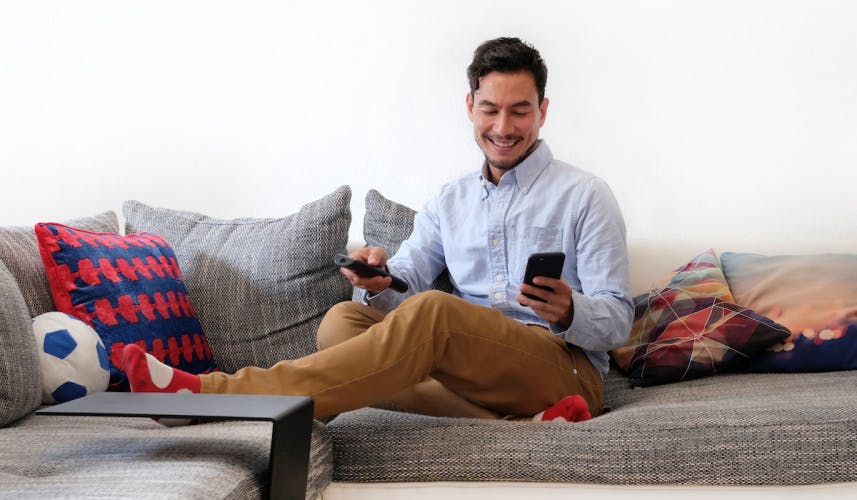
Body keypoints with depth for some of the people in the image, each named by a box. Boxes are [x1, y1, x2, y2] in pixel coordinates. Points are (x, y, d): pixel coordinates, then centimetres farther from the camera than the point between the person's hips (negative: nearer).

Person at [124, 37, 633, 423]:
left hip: (568, 366, -5)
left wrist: (569, 311, -24)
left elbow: (617, 320, 0)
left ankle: (216, 393, -35)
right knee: (343, 320, -17)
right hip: (474, 365, 5)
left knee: (432, 310, -33)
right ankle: (520, 425, -31)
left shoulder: (585, 195, 5)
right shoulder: (449, 202, 20)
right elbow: (406, 284, 10)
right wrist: (381, 283, -16)